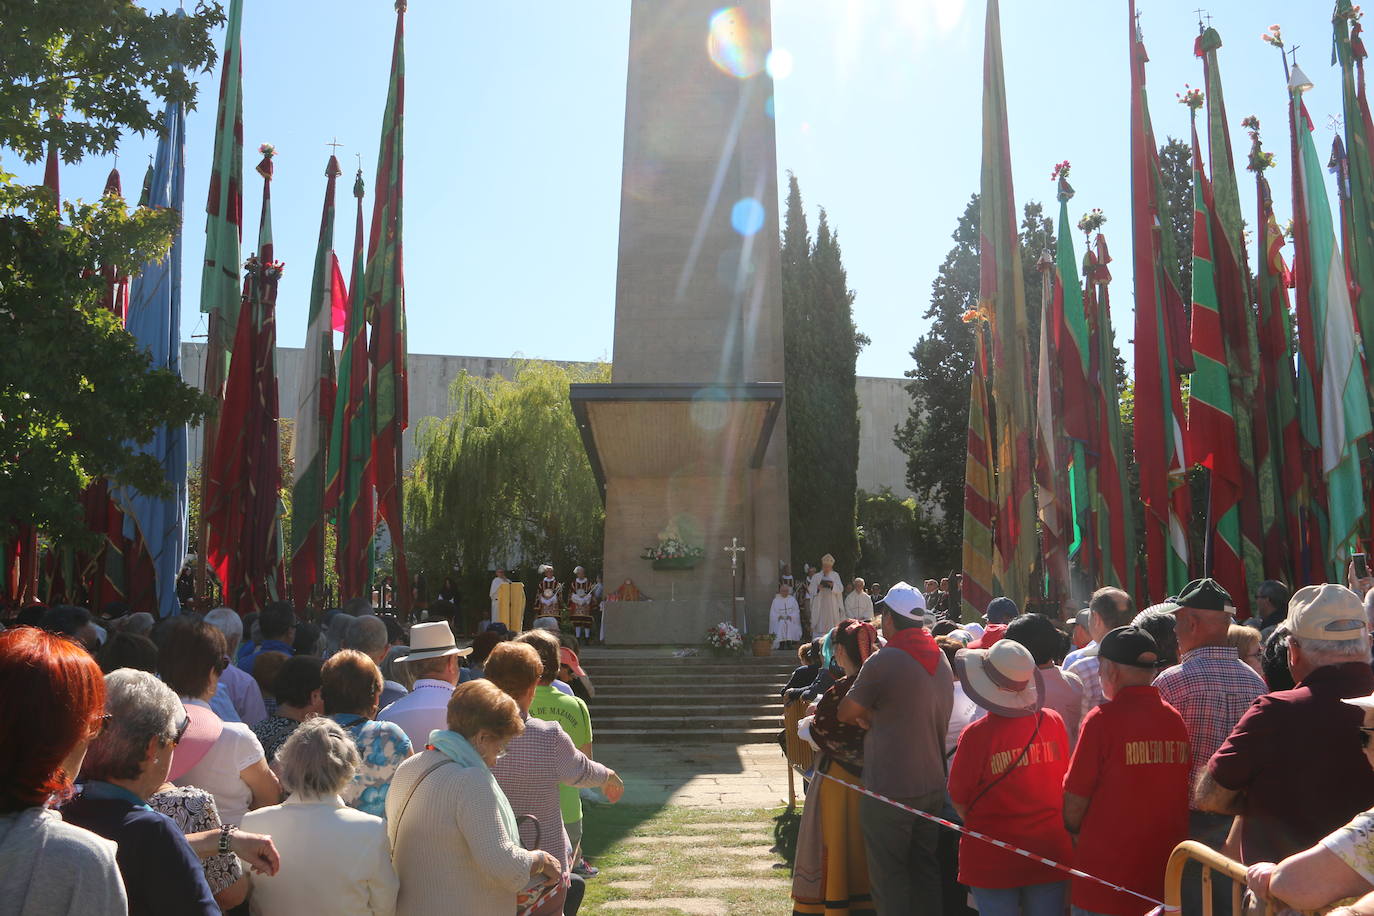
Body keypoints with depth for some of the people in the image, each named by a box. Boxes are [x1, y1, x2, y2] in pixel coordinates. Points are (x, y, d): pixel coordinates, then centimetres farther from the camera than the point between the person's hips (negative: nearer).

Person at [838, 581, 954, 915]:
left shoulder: (883, 661, -17)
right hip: (933, 785, 7)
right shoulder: (941, 659, 8)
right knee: (925, 869, 15)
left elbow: (845, 713, -8)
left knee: (889, 876, 4)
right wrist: (876, 718, 4)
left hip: (890, 790, -7)